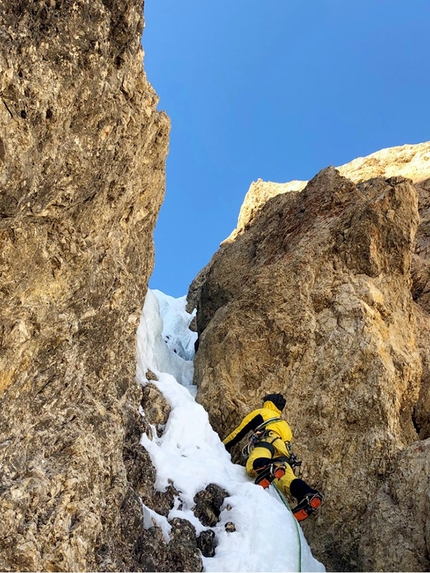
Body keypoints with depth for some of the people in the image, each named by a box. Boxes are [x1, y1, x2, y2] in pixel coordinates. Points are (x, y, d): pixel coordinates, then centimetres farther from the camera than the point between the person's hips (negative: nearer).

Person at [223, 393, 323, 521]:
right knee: (285, 479, -22)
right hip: (284, 453, 5)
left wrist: (222, 447, 34)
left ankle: (270, 470, -67)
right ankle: (308, 495, -51)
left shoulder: (260, 412, 28)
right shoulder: (284, 425, 45)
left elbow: (239, 432, 25)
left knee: (253, 465, -33)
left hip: (268, 441, -5)